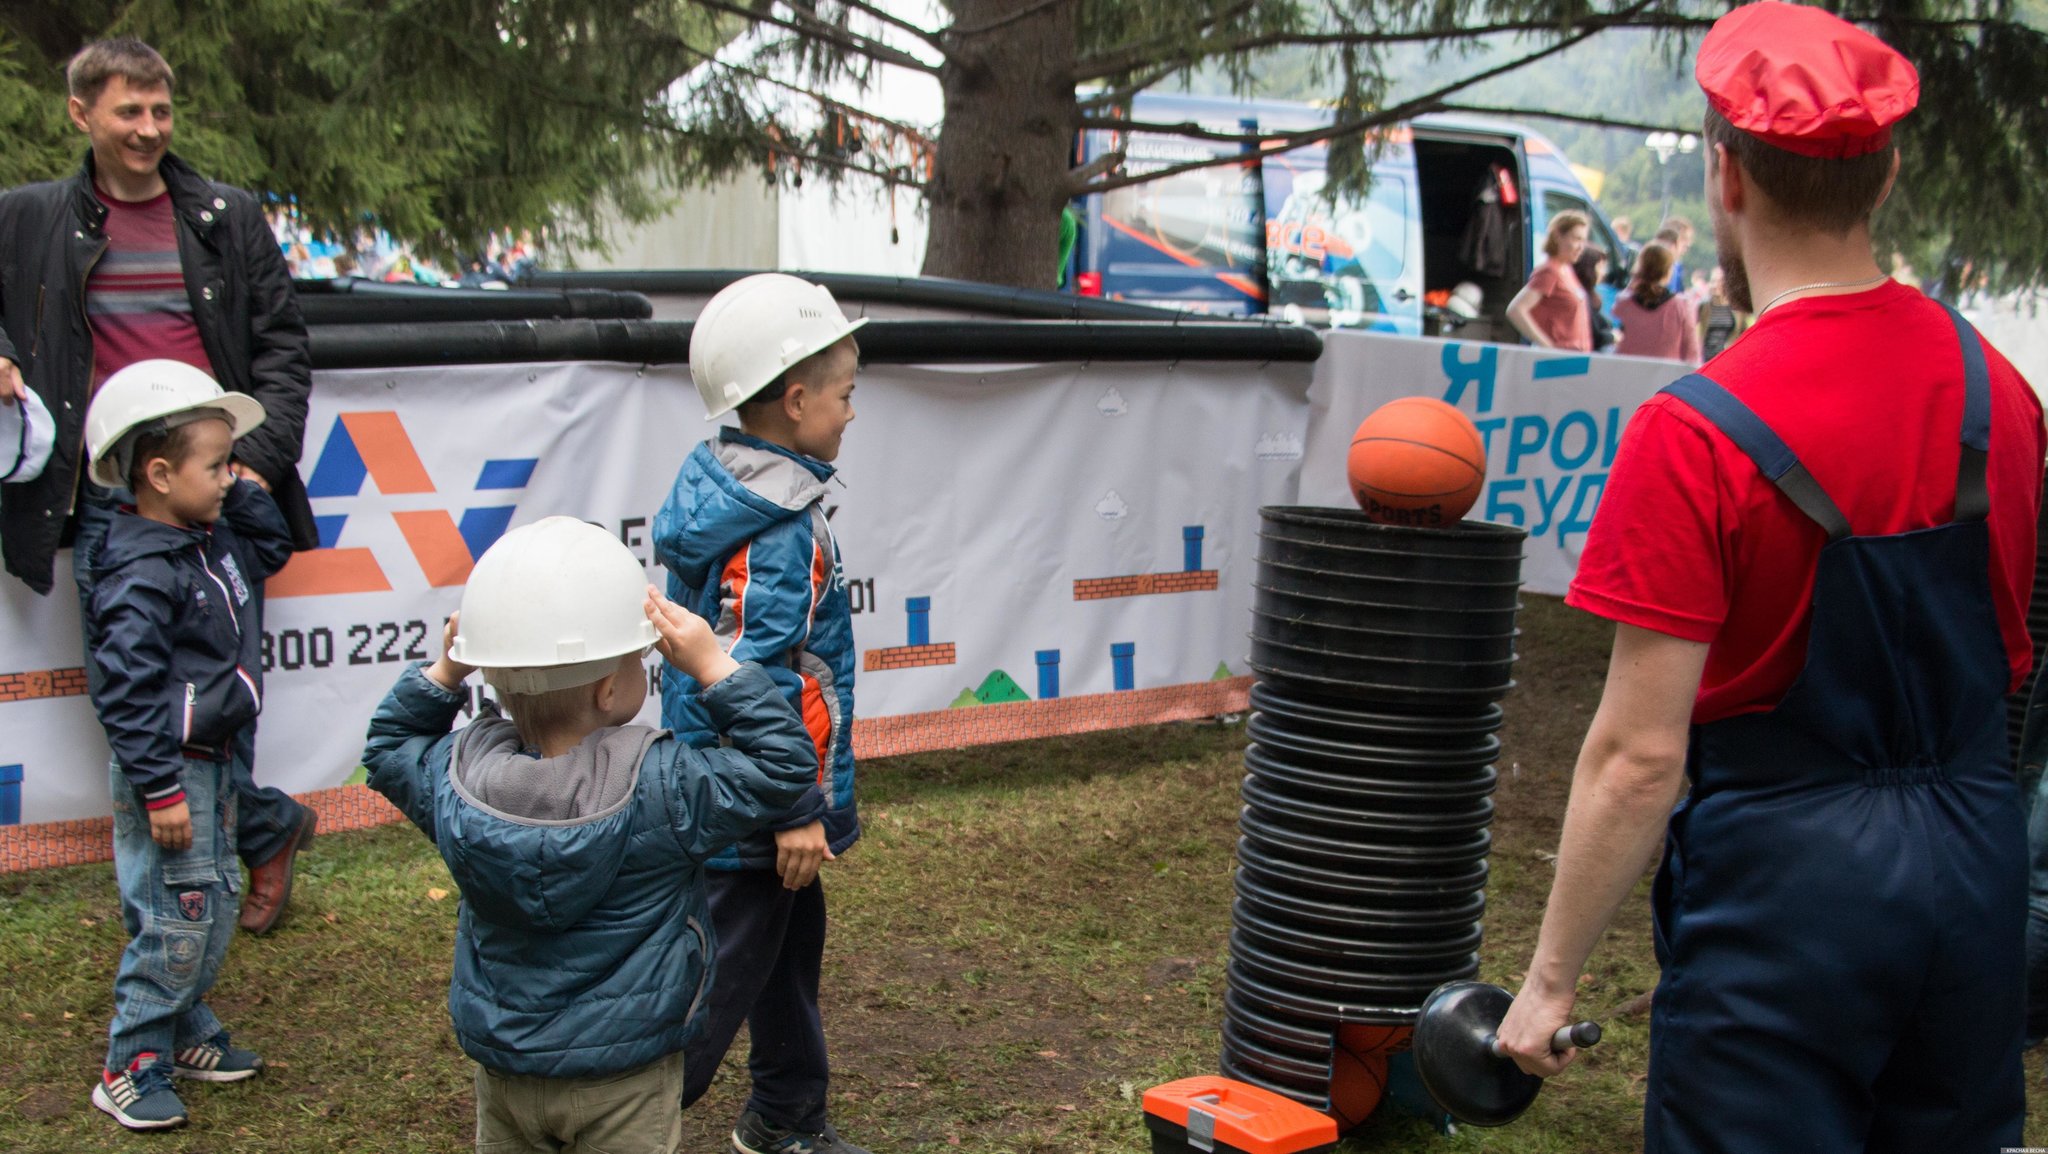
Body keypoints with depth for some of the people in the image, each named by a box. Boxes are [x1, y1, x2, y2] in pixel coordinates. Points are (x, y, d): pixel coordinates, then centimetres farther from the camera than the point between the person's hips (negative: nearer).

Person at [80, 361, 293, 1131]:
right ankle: (131, 1070, 7)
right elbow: (126, 691, -24)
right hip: (171, 769, -10)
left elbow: (271, 549, 25)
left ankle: (187, 1033, 31)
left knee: (218, 901, 17)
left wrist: (242, 489, 8)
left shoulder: (213, 540, 5)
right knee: (177, 917, -5)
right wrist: (160, 788, -22)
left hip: (213, 758, 10)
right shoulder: (141, 574, -22)